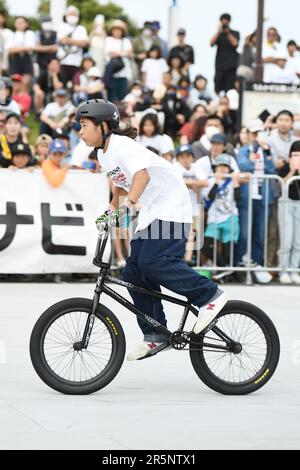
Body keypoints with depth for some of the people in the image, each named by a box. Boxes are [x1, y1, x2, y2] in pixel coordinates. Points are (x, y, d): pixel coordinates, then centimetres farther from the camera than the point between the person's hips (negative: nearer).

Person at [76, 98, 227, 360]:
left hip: (170, 207, -10)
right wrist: (111, 212, 17)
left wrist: (127, 204, -46)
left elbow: (142, 175, -35)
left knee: (152, 262, -25)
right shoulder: (103, 155, 11)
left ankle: (210, 296, -13)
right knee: (134, 271, 3)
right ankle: (155, 336, 9)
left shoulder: (122, 145, -18)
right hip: (150, 214, 10)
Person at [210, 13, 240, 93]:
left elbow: (235, 43, -9)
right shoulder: (219, 34, 13)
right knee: (218, 90, -4)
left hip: (231, 66, -2)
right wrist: (219, 31, -10)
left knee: (230, 90, -7)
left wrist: (228, 32, -9)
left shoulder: (235, 33, 9)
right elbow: (212, 43, -4)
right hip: (220, 66, 2)